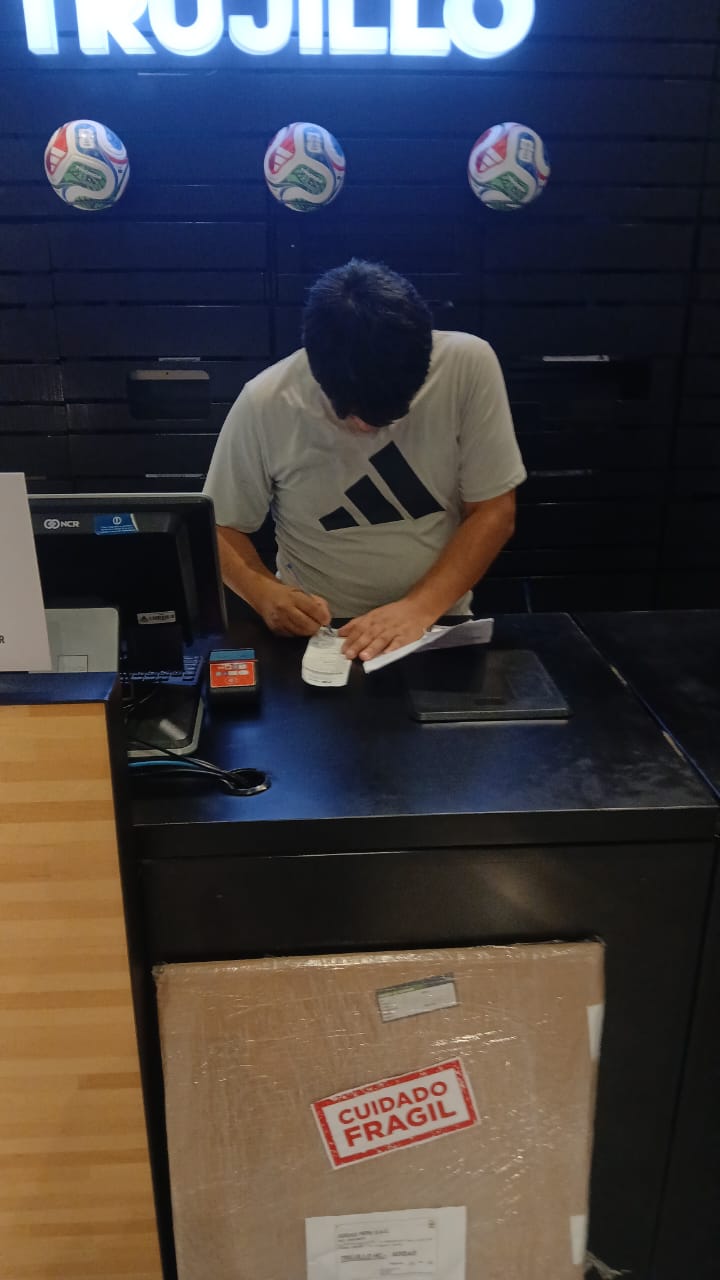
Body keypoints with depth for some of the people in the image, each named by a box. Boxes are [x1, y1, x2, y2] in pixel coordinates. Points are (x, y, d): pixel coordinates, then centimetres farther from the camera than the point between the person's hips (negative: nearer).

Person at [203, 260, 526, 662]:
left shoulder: (468, 366, -12)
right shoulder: (265, 403, -12)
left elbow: (493, 513, -7)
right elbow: (221, 528, 0)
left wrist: (421, 606, -20)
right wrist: (266, 593, -19)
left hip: (440, 627, 1)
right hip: (314, 634, 0)